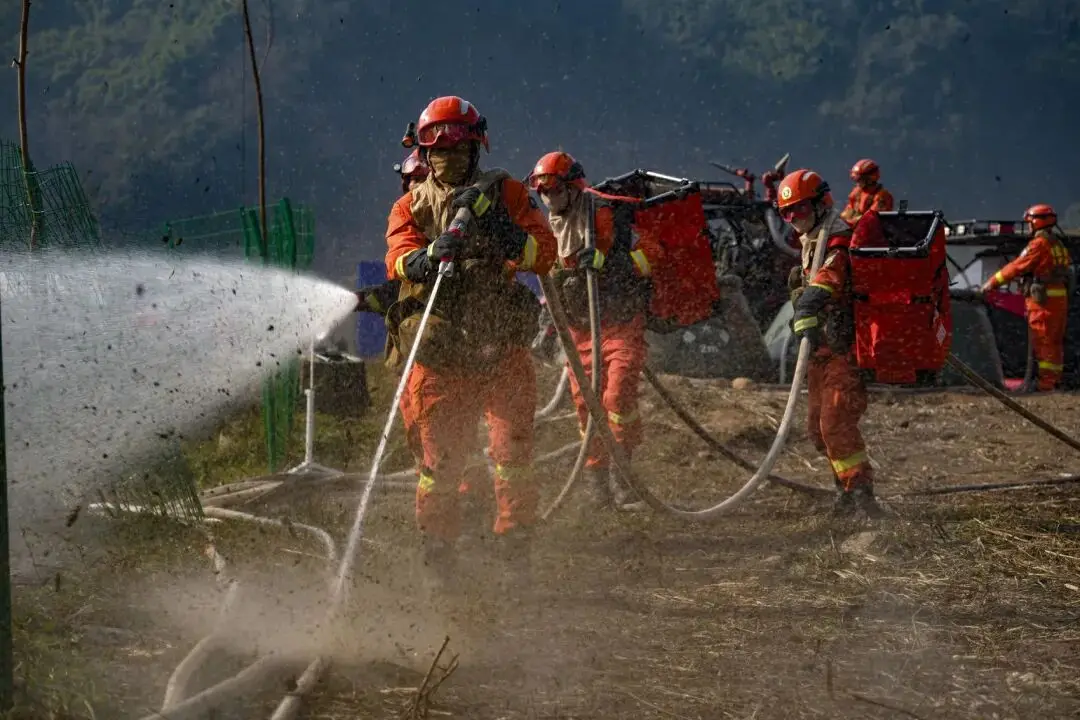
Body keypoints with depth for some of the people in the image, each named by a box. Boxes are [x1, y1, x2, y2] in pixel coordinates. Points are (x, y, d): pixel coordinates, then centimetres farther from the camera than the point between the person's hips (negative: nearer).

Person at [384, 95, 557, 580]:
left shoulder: (506, 194, 9)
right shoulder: (410, 207, 11)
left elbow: (545, 254, -4)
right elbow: (398, 262, -9)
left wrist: (500, 229, -21)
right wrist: (430, 255, -31)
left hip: (503, 352, 0)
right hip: (438, 354, 0)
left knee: (513, 453, -7)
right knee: (440, 459, 0)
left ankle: (515, 550, 7)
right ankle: (437, 552, 16)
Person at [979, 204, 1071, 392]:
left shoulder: (1039, 244, -12)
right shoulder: (1058, 245, 14)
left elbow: (1017, 267, -13)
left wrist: (992, 283, -6)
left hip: (1043, 299, -8)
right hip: (1060, 297, 9)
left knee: (1043, 341, -5)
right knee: (1055, 341, 12)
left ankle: (1046, 381, -6)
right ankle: (1055, 379, 16)